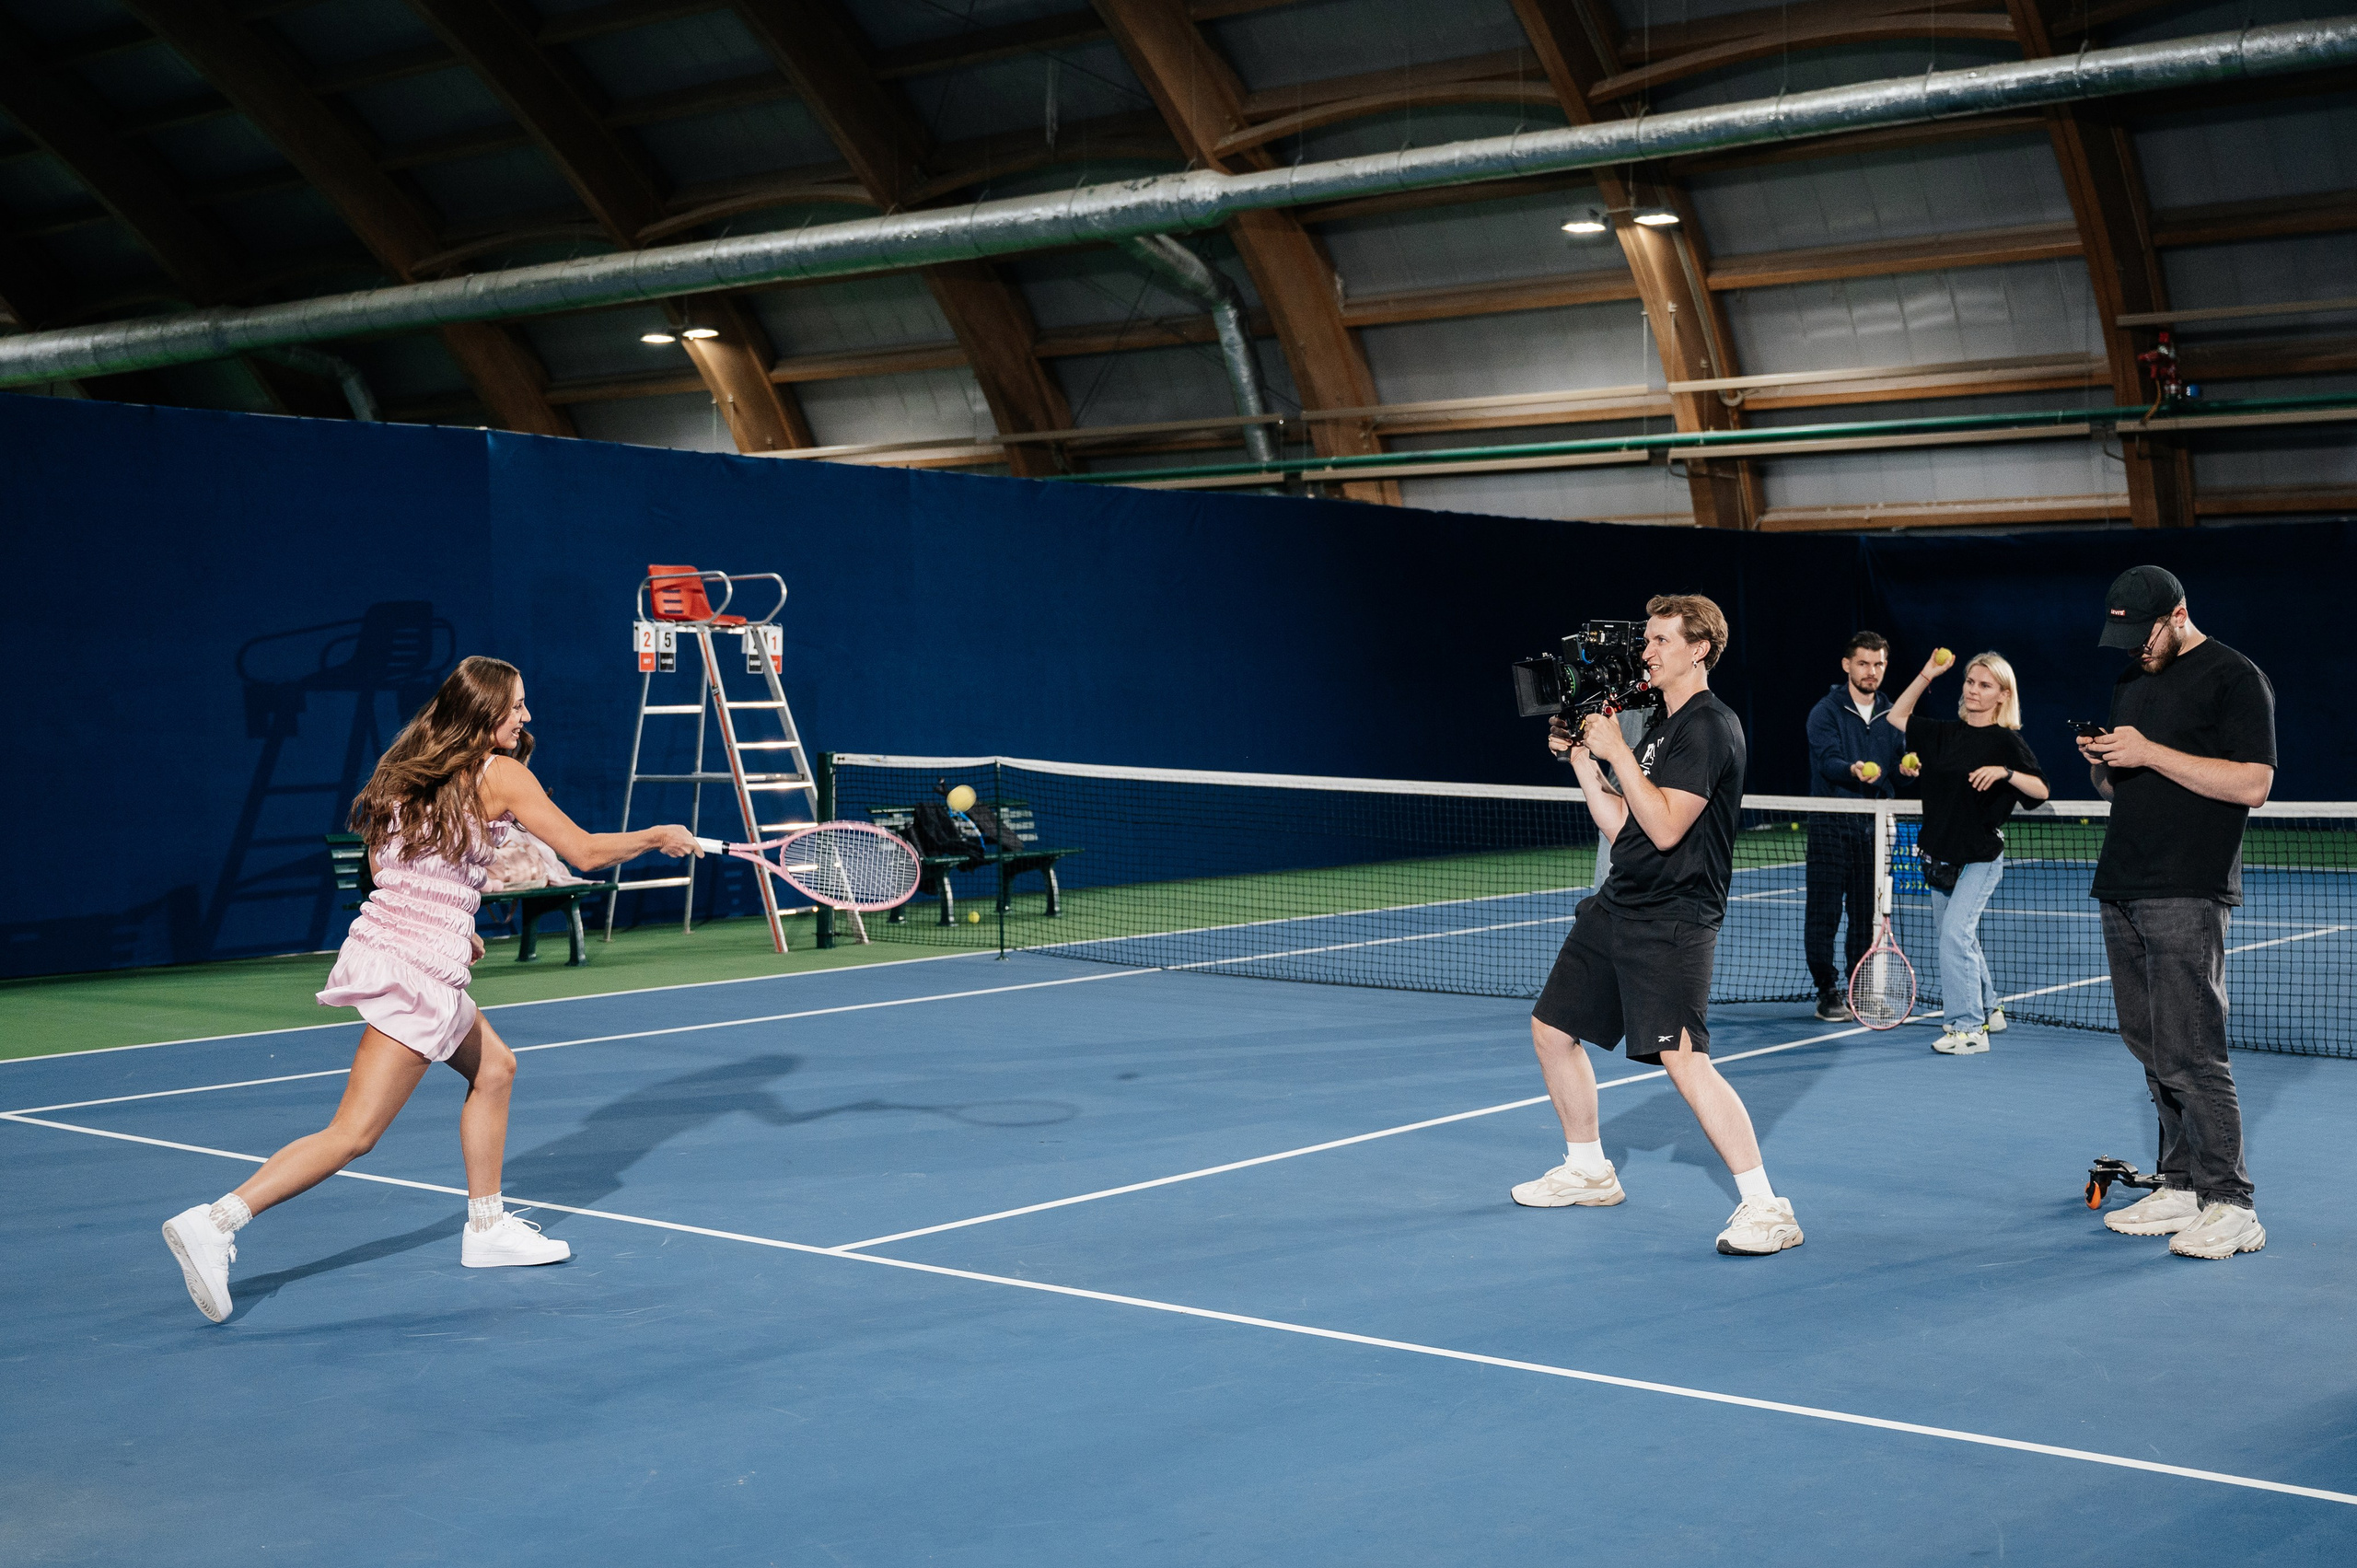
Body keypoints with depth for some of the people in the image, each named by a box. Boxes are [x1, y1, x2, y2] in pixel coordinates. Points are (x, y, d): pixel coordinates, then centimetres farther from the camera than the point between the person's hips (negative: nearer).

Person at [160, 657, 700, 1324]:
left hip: (382, 937, 9)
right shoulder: (501, 775, -8)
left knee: (494, 1068, 24)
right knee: (354, 1133, -8)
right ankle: (215, 1220, -17)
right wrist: (658, 837, 10)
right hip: (420, 969, -9)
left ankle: (486, 1226, 30)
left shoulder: (410, 768, 11)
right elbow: (585, 852, -6)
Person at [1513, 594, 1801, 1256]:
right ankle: (1588, 1171, 34)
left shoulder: (1710, 727, -13)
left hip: (1673, 918, -10)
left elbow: (1665, 828, -22)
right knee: (1552, 1028, 17)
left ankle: (1766, 1208, -17)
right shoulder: (1661, 726, 16)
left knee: (1683, 1059, -22)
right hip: (1617, 906, 10)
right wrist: (1581, 758, 12)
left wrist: (1617, 751, -17)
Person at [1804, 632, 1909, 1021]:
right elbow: (1828, 760, -16)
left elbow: (1897, 767, 14)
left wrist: (1906, 768, -9)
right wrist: (1853, 770, -36)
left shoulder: (1890, 714, 12)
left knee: (1867, 914, 7)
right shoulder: (1826, 711, -3)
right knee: (1825, 912, -4)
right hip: (1832, 824, -5)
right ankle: (1828, 993, 4)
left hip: (1874, 824, 5)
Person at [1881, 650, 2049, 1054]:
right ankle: (1987, 1011, 34)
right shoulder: (1944, 733, 8)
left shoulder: (2006, 741, -9)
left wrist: (2004, 772, -29)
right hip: (1940, 856, 7)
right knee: (1958, 939, 16)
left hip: (1980, 858, -7)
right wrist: (1928, 673, 8)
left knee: (1955, 933, -18)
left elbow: (2041, 789, -13)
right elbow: (1896, 717, 15)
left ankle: (1969, 1028, -14)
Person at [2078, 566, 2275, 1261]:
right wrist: (2101, 762, 2)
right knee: (2151, 1050, 9)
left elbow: (2252, 784, -14)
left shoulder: (2234, 678, -5)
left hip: (2187, 895, -8)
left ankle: (2231, 1207, -4)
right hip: (2122, 890, 8)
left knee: (2189, 1053, -11)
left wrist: (2149, 753, -17)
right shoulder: (2130, 683, 19)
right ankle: (2182, 1188, 15)